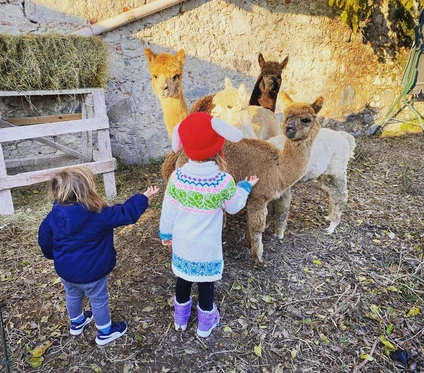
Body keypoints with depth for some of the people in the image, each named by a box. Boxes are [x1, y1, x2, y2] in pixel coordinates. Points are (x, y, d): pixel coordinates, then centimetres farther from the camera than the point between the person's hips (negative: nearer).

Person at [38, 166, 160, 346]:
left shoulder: (55, 214, -11)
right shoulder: (98, 215, -28)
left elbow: (44, 237, 3)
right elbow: (125, 213, -20)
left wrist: (54, 255, 21)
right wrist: (144, 197, -7)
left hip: (64, 269, 6)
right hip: (90, 272, -6)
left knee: (73, 296, 30)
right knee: (99, 300, 17)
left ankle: (76, 323, 56)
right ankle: (105, 332, 37)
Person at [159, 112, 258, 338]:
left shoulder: (177, 177, -19)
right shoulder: (224, 181, -25)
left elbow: (168, 211, -7)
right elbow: (234, 207, -6)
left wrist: (165, 233, 11)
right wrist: (245, 187, 11)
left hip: (182, 244, 3)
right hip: (207, 247, -2)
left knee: (183, 281, 24)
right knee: (206, 285, 19)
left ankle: (180, 320, 47)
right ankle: (205, 325, 42)